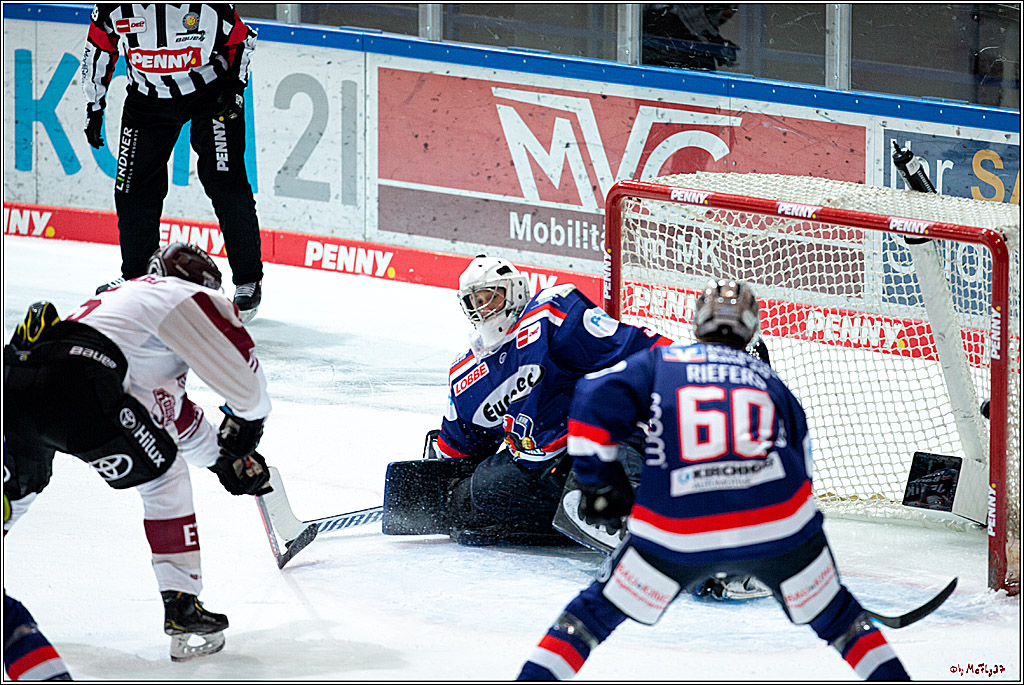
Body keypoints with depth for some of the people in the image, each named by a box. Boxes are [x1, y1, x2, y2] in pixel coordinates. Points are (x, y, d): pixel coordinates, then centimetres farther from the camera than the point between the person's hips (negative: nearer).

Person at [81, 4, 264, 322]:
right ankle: (136, 275, 24)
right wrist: (94, 107, 5)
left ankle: (248, 280, 0)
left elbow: (242, 37, -4)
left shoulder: (210, 5, -22)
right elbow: (99, 47, 2)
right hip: (149, 98, 3)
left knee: (226, 185, -11)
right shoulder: (113, 8, -16)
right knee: (133, 188, 3)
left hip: (211, 91, -3)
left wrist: (236, 84, -12)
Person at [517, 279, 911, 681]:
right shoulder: (773, 383, 23)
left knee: (597, 611, 16)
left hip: (677, 536, -1)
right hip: (777, 525, 1)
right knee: (834, 615, 24)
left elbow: (595, 400, 2)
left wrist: (600, 482, 9)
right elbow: (800, 467, 25)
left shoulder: (659, 363, 16)